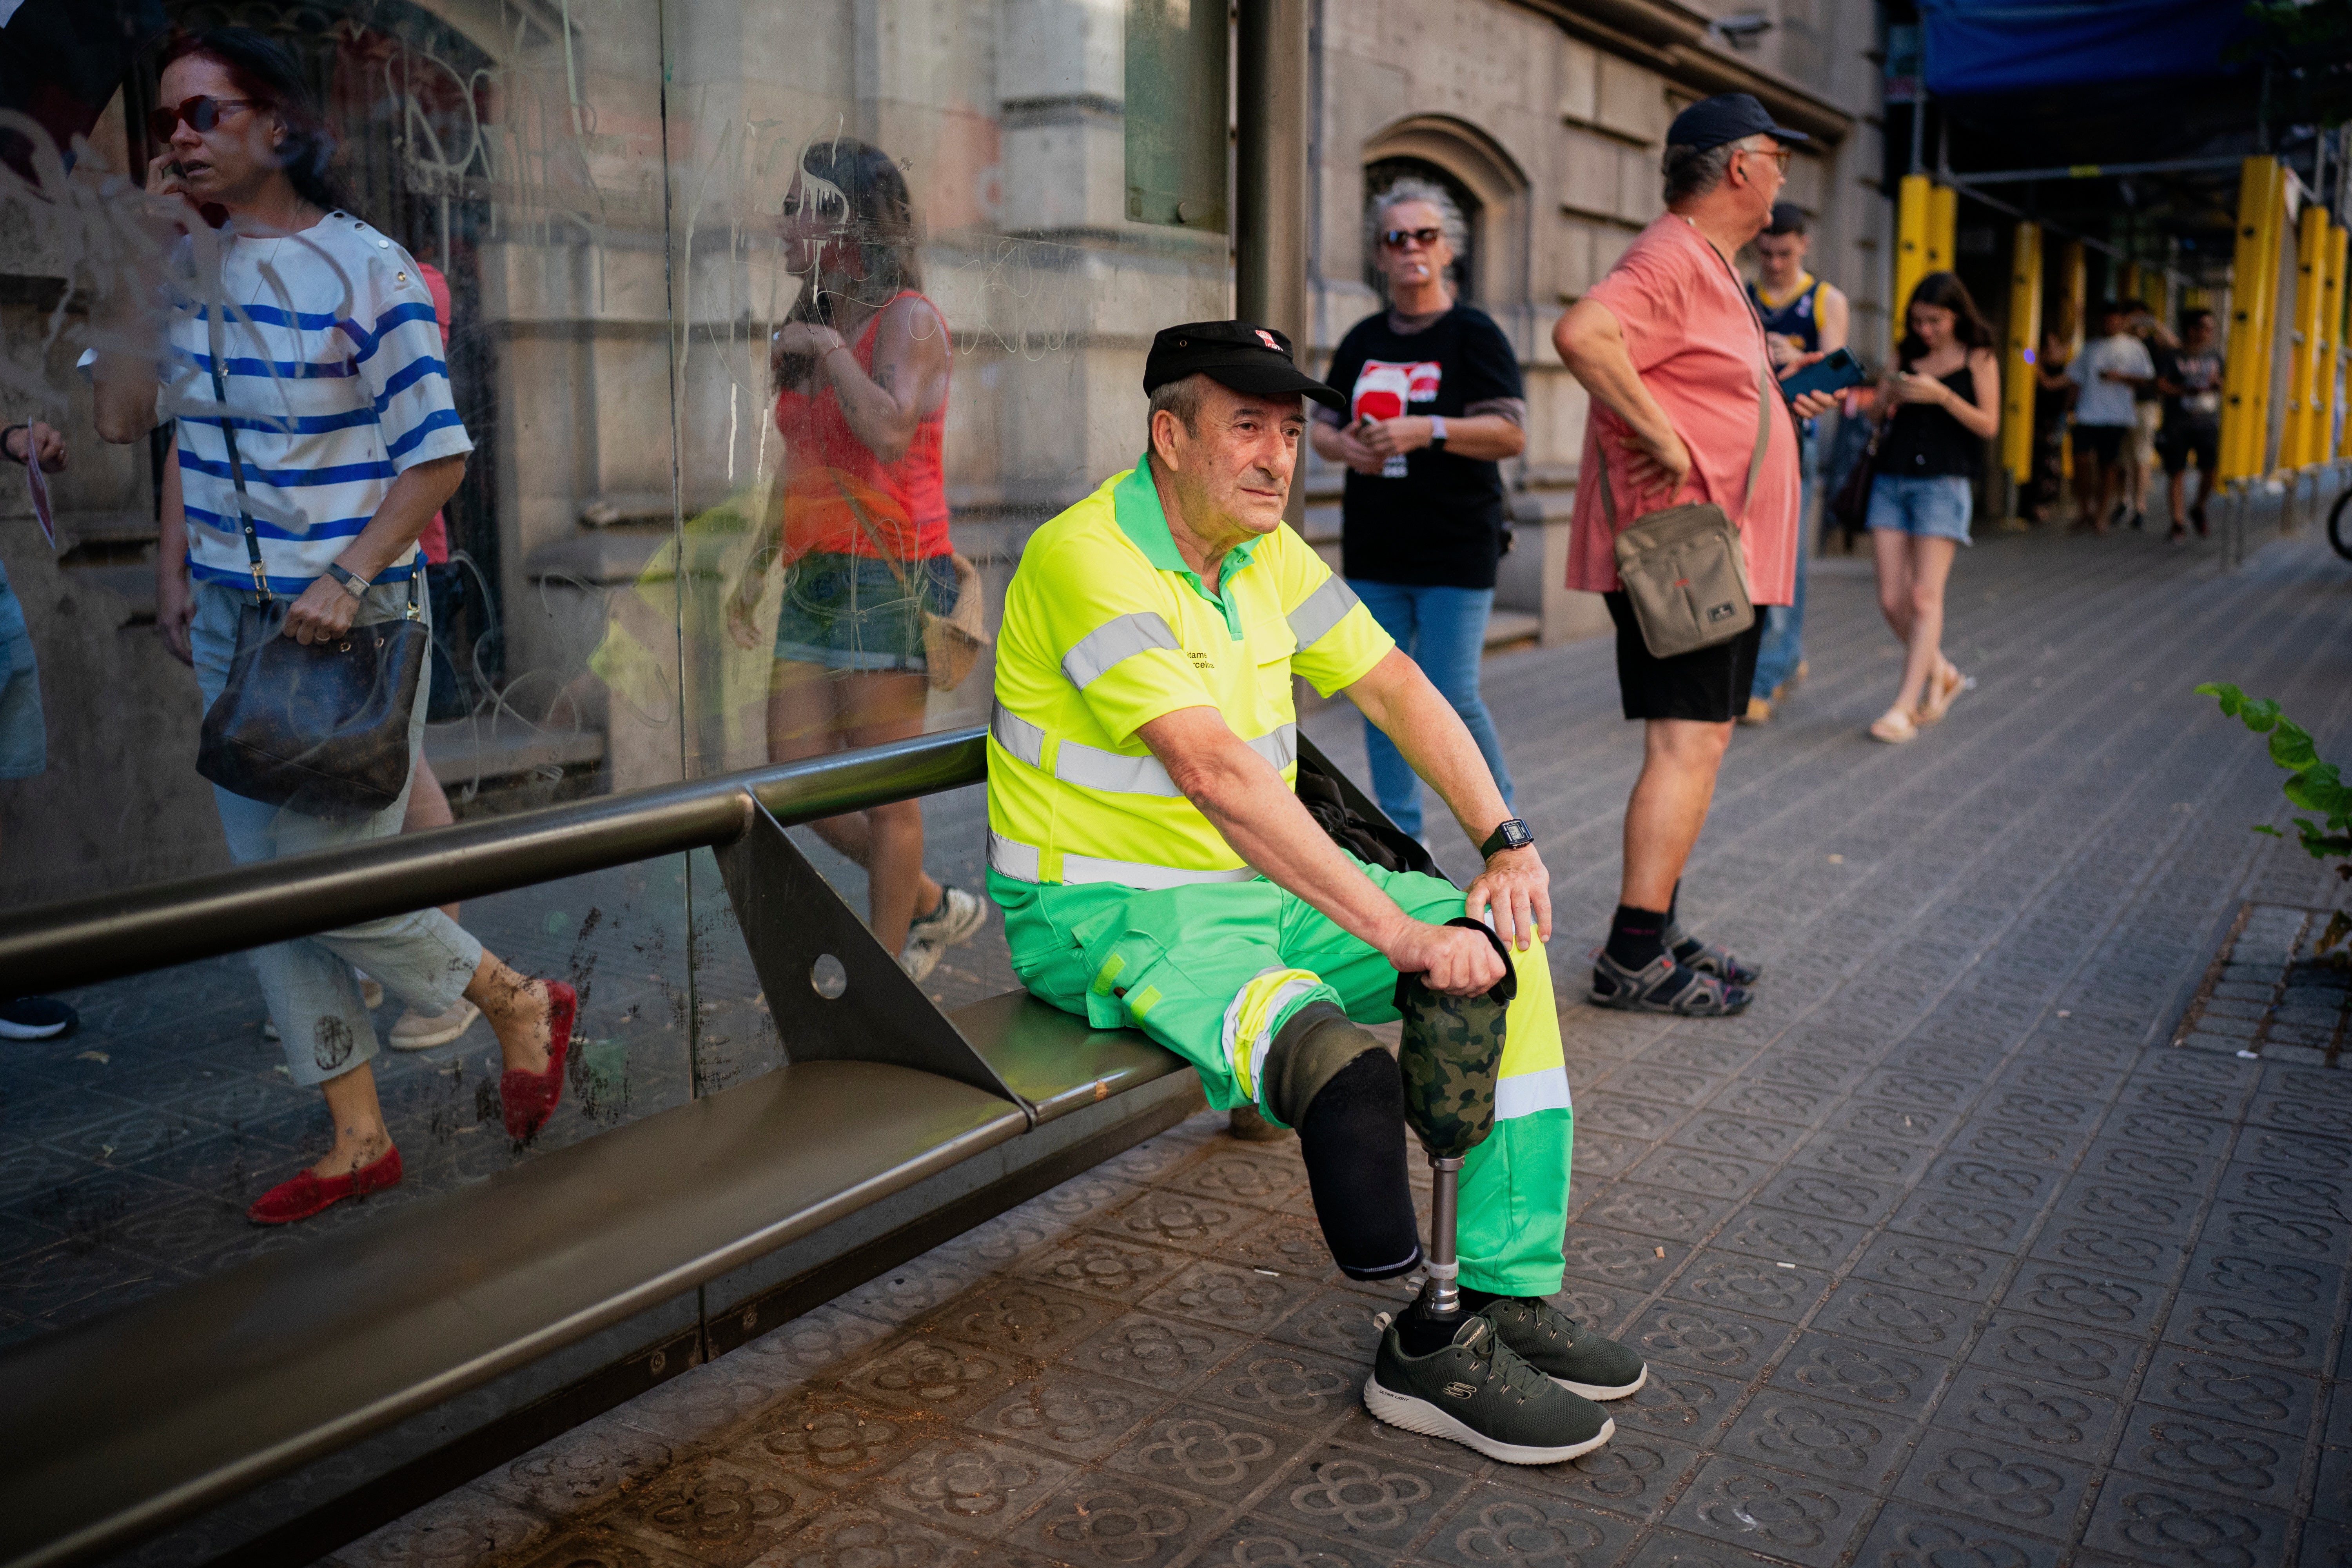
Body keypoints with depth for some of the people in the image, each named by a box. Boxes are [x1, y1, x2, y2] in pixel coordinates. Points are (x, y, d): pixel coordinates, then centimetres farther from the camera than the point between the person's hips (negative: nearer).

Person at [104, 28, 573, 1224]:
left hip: (346, 619, -7)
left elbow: (439, 456, -13)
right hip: (227, 621, 7)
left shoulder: (362, 268, -11)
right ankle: (358, 1140, 20)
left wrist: (347, 582, -19)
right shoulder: (190, 265, 8)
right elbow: (128, 420, 14)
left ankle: (523, 1008, 21)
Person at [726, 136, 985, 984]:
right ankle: (934, 905, 26)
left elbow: (891, 433, -26)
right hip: (817, 578, 9)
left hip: (890, 575, -8)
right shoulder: (810, 325, 16)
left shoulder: (908, 320, -7)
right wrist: (758, 566, 24)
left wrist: (831, 349, -14)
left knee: (885, 794, -2)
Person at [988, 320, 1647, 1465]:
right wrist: (1397, 930, -33)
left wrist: (1506, 843, -3)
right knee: (1337, 1056, -33)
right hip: (1109, 913, -9)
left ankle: (1509, 1295, 4)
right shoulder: (1089, 558, -21)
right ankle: (1431, 1352, -10)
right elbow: (1215, 774, -31)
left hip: (1261, 883, 9)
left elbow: (1394, 687, 10)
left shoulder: (1264, 549, 7)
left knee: (1506, 948, -1)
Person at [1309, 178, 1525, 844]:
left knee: (1451, 696, -8)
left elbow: (1512, 434, -11)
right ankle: (1399, 833, 17)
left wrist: (1426, 430, -24)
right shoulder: (1362, 341, 14)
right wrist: (1346, 446, -6)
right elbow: (1321, 427, 17)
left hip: (1457, 547, -5)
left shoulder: (1475, 334, -3)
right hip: (1374, 549, 5)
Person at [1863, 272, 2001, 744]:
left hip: (1944, 482, -4)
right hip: (1892, 479, 4)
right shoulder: (1906, 355, 12)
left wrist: (1941, 395, -15)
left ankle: (1905, 708, -9)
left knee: (1925, 596, -10)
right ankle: (1942, 673, 25)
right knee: (1892, 601, 0)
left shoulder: (1978, 359, 3)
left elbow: (1989, 425, -3)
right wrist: (1889, 398, -6)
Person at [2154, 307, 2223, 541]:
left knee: (2210, 470, -4)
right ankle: (2179, 522, 6)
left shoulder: (2214, 356, 15)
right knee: (2178, 472, -2)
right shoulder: (2171, 357, 0)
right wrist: (2187, 391, -22)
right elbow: (2161, 384, -10)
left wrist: (2217, 384, -4)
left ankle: (2199, 510, 22)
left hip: (2208, 423, 4)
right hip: (2178, 423, -3)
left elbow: (2223, 386, 19)